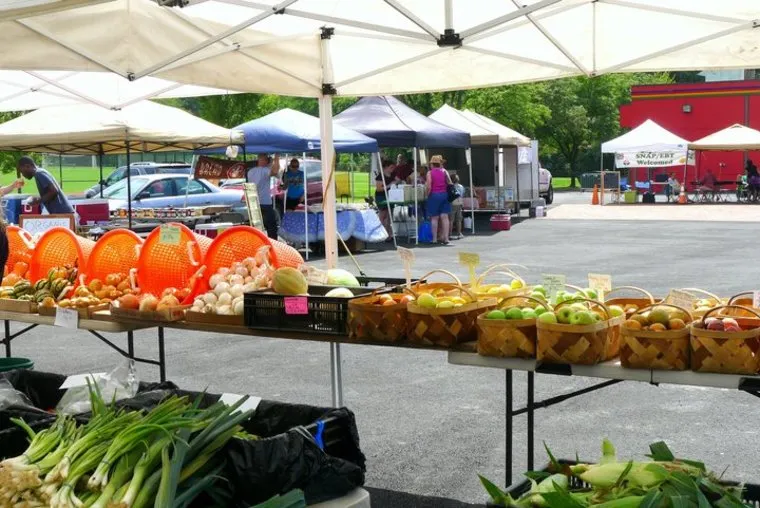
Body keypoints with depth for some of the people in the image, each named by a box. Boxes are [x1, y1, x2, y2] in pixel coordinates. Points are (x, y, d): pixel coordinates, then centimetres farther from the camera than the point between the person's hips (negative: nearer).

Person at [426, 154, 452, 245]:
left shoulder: (430, 173, -4)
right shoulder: (444, 171, 6)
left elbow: (428, 187, -12)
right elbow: (450, 184, 3)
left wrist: (427, 194, 4)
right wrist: (449, 193, 16)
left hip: (434, 195, -3)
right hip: (444, 195, 3)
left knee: (434, 218, 3)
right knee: (444, 217, 1)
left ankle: (434, 238, 4)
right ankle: (445, 238, -4)